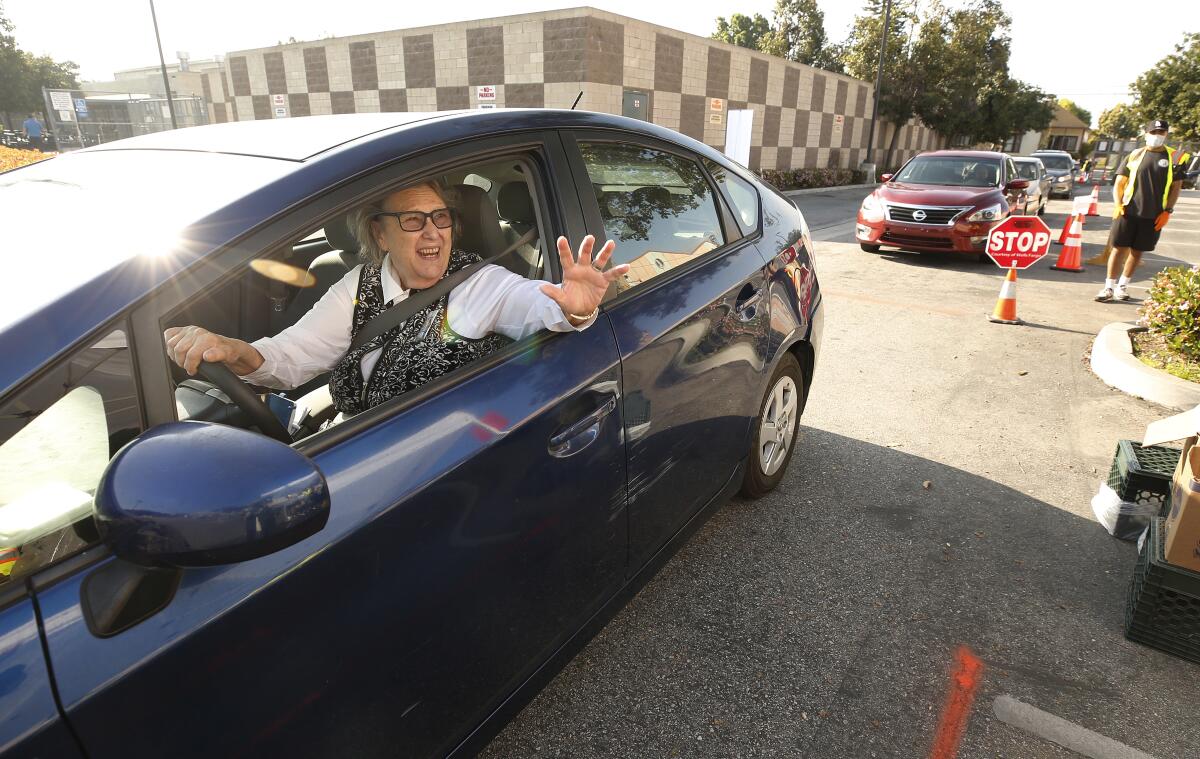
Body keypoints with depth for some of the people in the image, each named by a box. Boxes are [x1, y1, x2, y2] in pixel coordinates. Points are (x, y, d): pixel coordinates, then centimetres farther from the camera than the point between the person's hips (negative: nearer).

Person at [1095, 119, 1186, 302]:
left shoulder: (1173, 157, 5)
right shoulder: (1135, 155, 5)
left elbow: (1176, 186, 6)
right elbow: (1119, 183, 6)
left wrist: (1167, 211, -4)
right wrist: (1118, 204, -9)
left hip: (1153, 216, 1)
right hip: (1128, 212, -1)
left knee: (1137, 251, 8)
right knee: (1119, 248, -2)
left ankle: (1123, 285, 19)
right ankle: (1109, 287, 3)